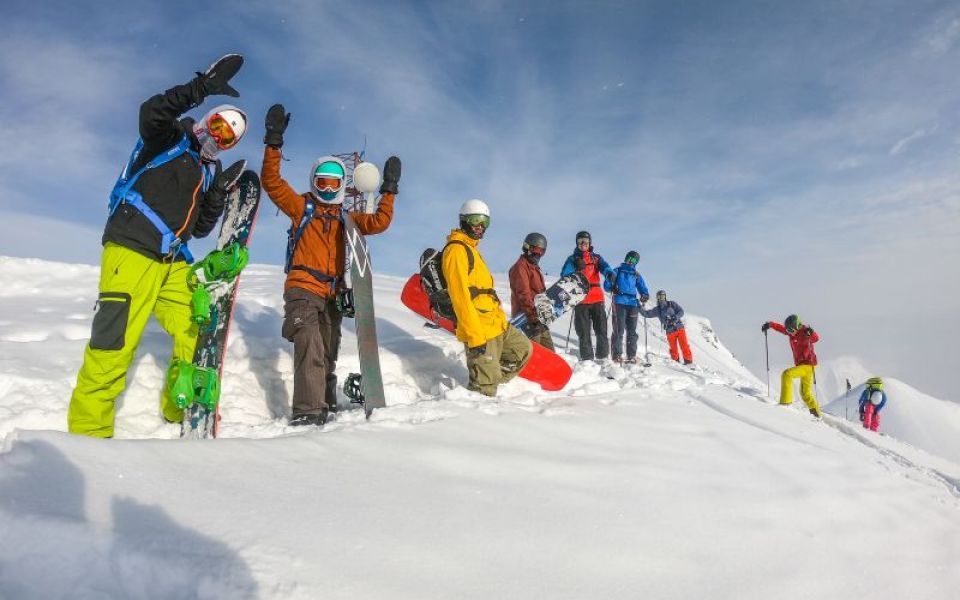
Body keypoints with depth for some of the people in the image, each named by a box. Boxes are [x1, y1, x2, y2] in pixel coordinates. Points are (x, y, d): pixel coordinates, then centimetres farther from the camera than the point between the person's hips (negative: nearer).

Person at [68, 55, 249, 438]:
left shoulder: (210, 170, 20)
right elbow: (151, 112, -19)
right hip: (131, 251, -6)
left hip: (173, 262, 7)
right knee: (114, 345, -11)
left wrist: (219, 193, 3)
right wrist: (202, 87, -21)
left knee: (198, 335, 1)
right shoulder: (171, 138, 7)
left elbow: (200, 229, 14)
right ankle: (87, 431, 1)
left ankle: (182, 411, 18)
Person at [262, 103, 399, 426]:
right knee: (310, 348, -21)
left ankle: (326, 407, 23)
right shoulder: (301, 206, 8)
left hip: (332, 294, 5)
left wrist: (389, 190, 10)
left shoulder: (346, 218, 19)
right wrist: (274, 142, -10)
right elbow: (271, 180, -2)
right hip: (302, 288, -4)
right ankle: (307, 412, -21)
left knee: (328, 356, 11)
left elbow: (378, 222, 12)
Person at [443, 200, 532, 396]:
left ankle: (490, 380, 22)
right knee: (484, 389, -5)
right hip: (480, 330, -10)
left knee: (523, 348, 23)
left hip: (496, 323, 10)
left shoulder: (471, 248, 19)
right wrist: (474, 335, -24)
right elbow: (460, 296, -20)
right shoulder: (457, 249, -12)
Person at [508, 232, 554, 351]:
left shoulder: (534, 267, 20)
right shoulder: (520, 267, -11)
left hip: (539, 316, 10)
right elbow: (523, 294, -22)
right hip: (528, 318, -10)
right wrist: (534, 314, -28)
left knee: (548, 349, 13)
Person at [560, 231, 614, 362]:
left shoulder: (596, 258, 14)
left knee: (601, 328, -2)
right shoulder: (573, 259, 11)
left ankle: (603, 356, 7)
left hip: (597, 298, 1)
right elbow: (565, 274, -3)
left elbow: (604, 266, -6)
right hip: (581, 299, -1)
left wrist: (609, 273, -29)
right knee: (583, 330, 1)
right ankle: (587, 357, 9)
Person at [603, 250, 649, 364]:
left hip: (633, 304, 3)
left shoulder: (636, 275, 23)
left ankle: (632, 356, 6)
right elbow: (607, 286, 6)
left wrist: (645, 295, -4)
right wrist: (612, 288, -16)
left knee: (632, 331, 1)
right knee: (619, 330, -10)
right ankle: (617, 355, -9)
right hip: (619, 303, -3)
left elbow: (643, 288, 18)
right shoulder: (617, 271, 15)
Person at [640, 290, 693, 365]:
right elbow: (647, 313, 7)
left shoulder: (672, 304, 2)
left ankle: (688, 361, 5)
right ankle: (676, 362, 18)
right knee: (673, 349, 4)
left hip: (680, 328, -2)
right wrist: (640, 307, -8)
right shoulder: (657, 310, 7)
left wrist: (675, 318, -16)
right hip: (670, 331, 2)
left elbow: (681, 311, 0)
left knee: (684, 346, -4)